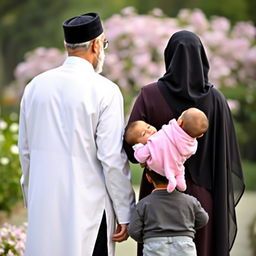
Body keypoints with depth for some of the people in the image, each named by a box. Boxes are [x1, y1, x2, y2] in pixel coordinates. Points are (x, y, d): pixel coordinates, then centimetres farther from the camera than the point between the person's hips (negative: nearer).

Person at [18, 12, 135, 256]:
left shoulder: (36, 86, 6)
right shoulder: (105, 91, -10)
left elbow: (25, 152, 13)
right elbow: (113, 159, -11)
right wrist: (125, 214, -4)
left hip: (43, 208, 5)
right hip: (86, 207, -5)